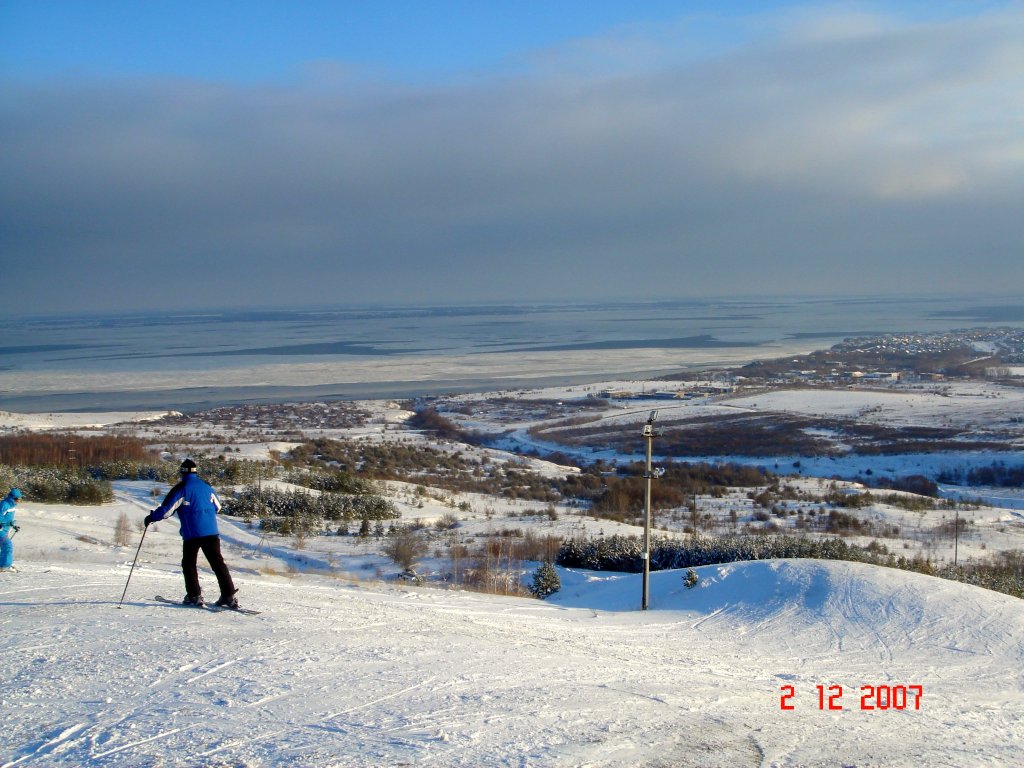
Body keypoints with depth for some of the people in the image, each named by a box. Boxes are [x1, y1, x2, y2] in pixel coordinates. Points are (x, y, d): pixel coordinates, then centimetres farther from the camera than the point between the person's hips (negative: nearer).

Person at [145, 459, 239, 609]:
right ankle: (229, 596, -2)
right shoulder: (206, 486, 11)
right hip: (211, 532, 4)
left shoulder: (181, 488, -5)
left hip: (192, 533, -4)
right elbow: (217, 506, 22)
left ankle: (194, 596, 6)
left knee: (189, 564, 12)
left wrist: (151, 518, 9)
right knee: (218, 563, 5)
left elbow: (166, 509, -7)